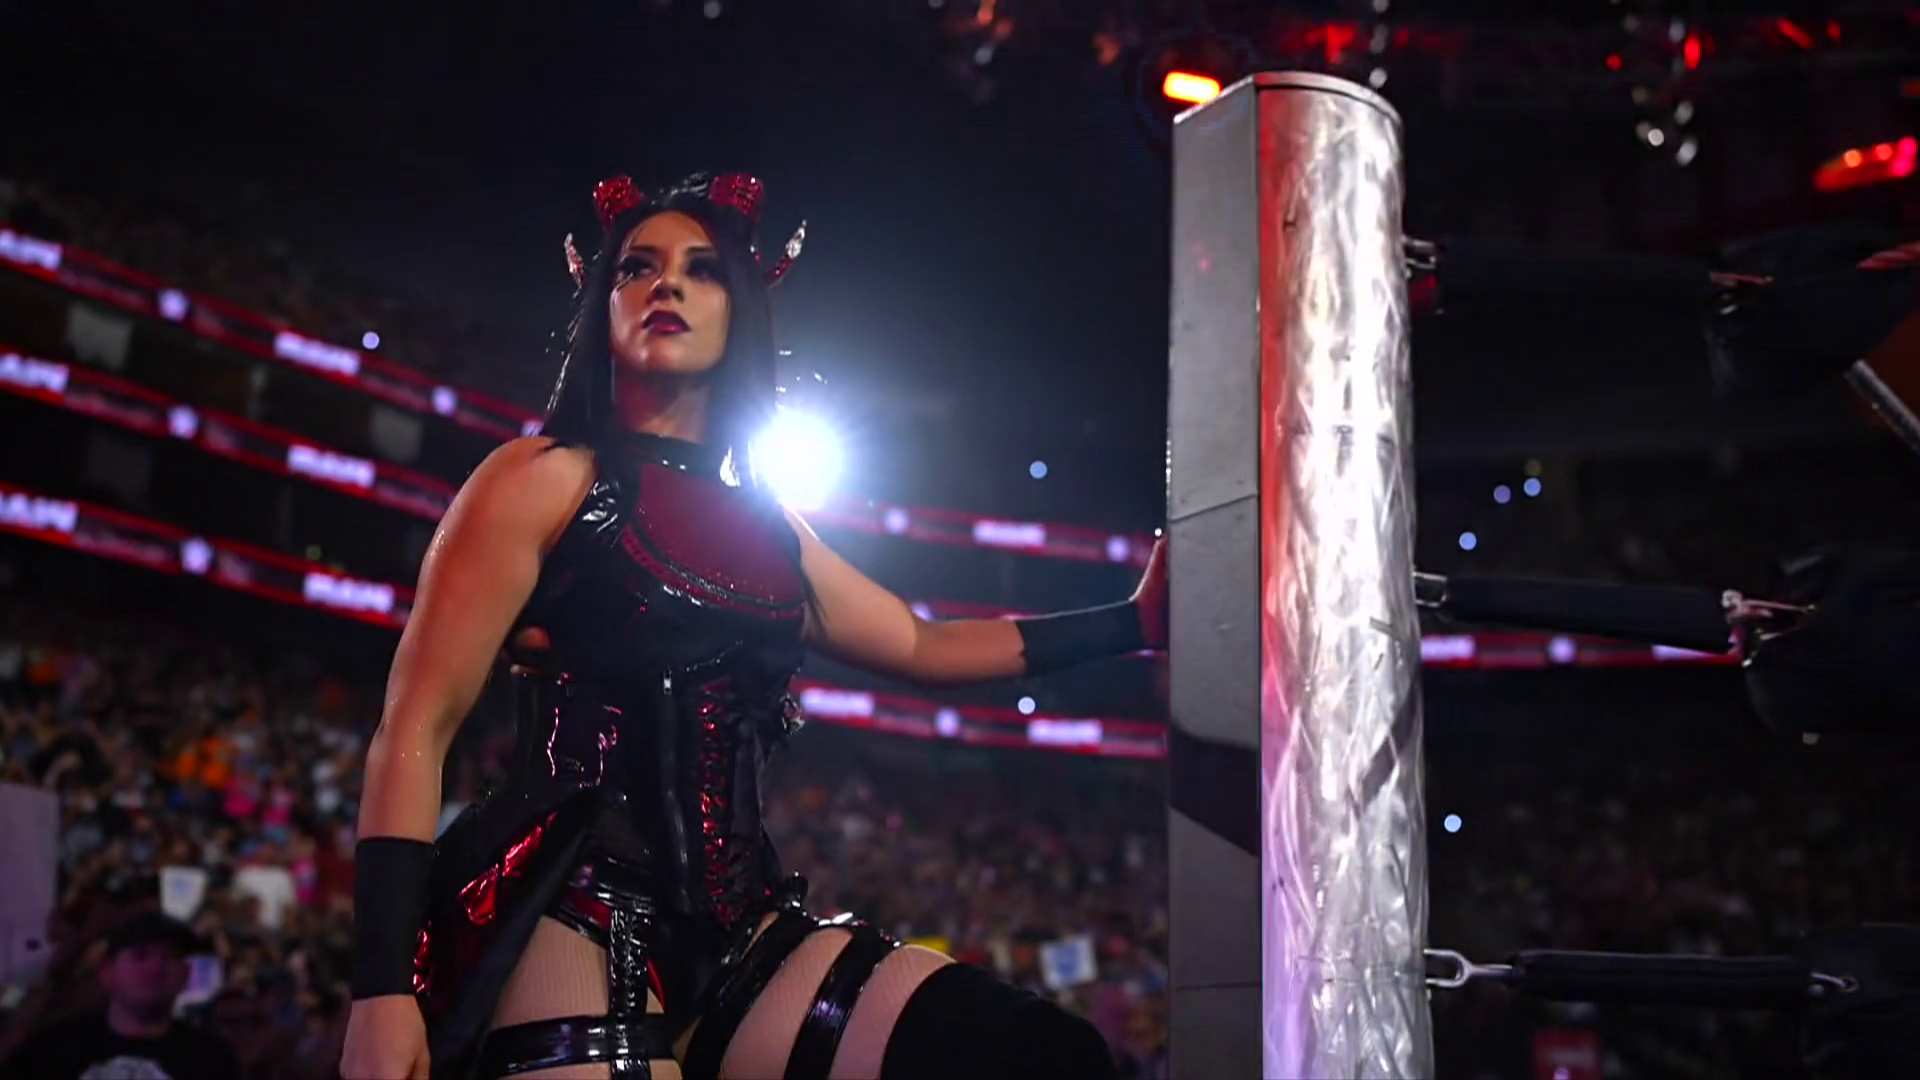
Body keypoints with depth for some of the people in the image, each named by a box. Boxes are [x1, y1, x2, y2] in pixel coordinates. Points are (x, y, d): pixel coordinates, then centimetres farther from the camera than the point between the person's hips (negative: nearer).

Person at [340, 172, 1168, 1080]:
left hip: (731, 926, 6)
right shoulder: (547, 481, 2)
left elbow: (922, 645, 31)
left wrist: (1134, 622, 27)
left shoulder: (767, 531, 20)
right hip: (574, 919, -6)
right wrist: (383, 988, -13)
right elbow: (416, 729, -4)